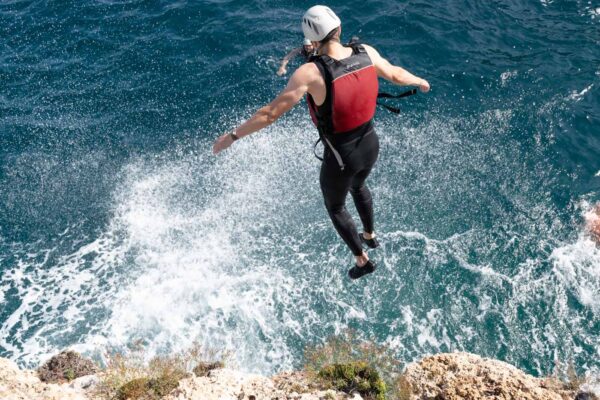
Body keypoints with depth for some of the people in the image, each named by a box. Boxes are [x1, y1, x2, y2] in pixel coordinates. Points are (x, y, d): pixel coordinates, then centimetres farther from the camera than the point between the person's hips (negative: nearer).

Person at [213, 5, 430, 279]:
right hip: (370, 145, 6)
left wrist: (233, 136, -14)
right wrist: (419, 81, 30)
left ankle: (362, 260, 40)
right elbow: (395, 74, 8)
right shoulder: (366, 52, -11)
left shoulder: (311, 72, -28)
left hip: (339, 157, -6)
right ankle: (370, 235, 62)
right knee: (358, 186, 39)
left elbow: (271, 113, -25)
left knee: (335, 207, 26)